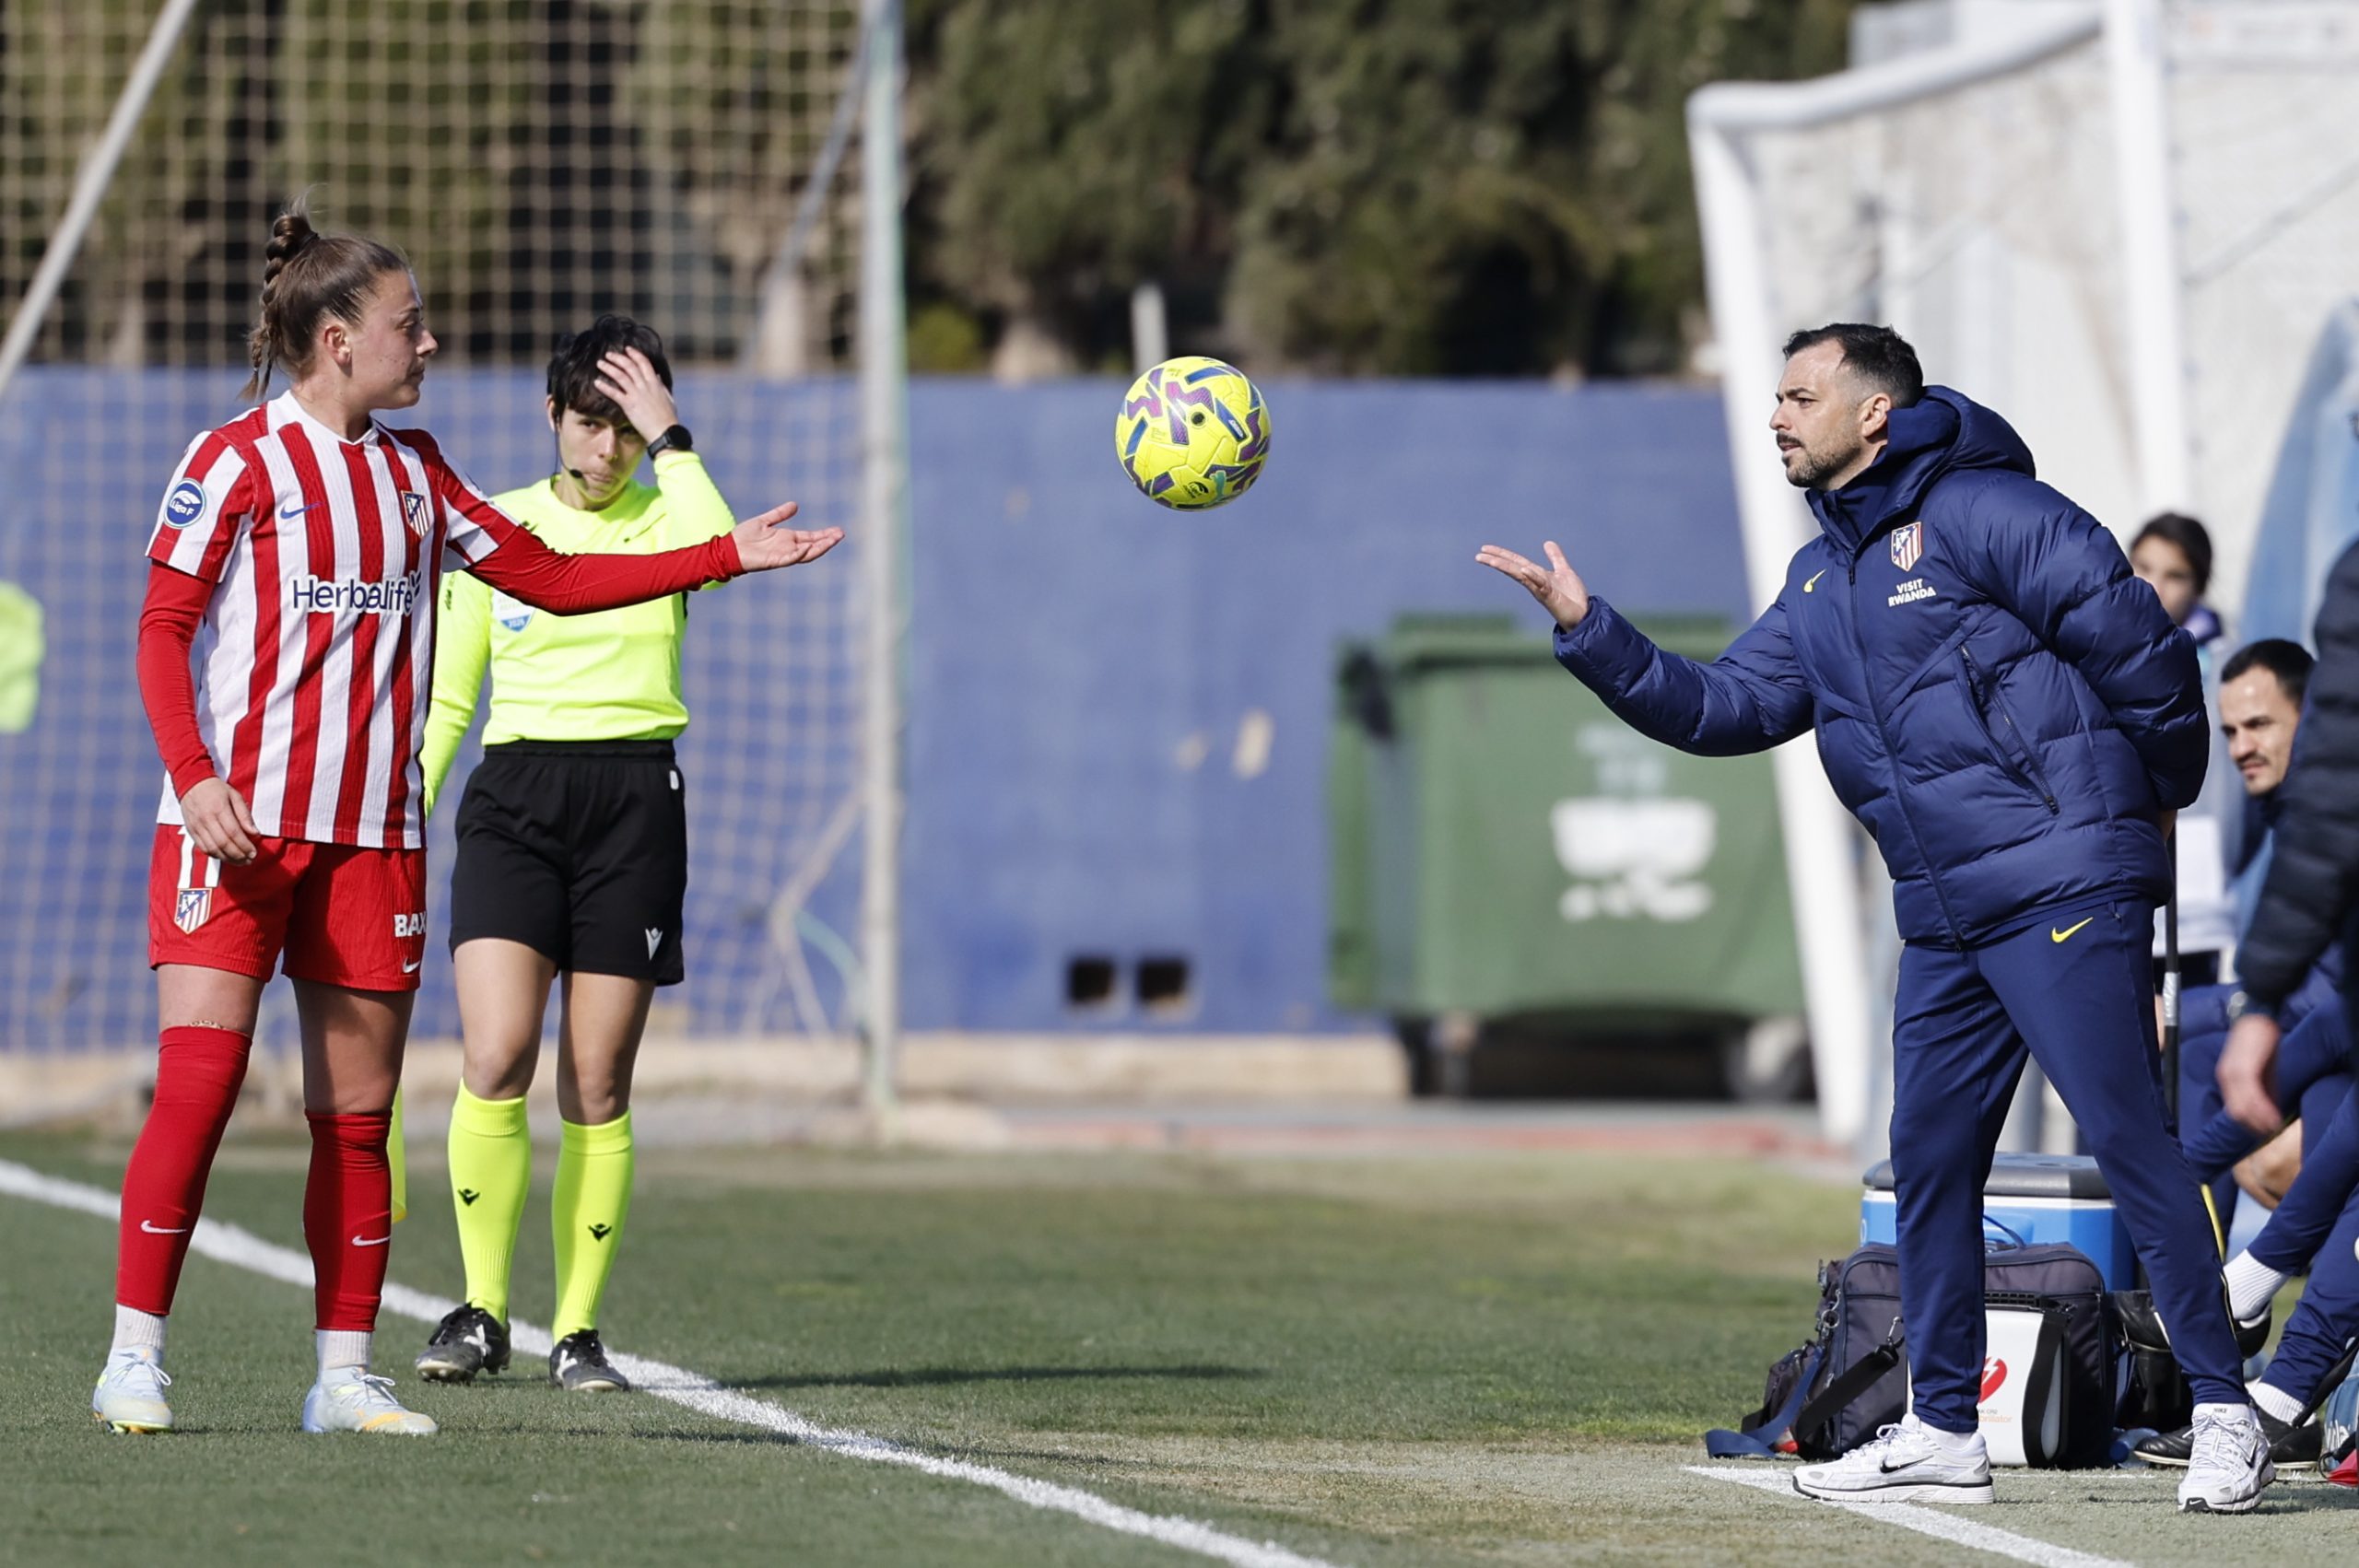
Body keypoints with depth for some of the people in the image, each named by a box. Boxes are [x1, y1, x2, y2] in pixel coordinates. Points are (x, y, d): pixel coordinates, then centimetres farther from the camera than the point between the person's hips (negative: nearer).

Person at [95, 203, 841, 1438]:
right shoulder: (238, 461, -3)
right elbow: (162, 632, -5)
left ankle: (343, 1373, 9)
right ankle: (134, 1358, -6)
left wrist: (728, 555, 15)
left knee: (358, 1111, 4)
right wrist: (194, 776, -20)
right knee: (198, 1082, -12)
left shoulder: (414, 470, 16)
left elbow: (552, 579, 20)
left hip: (370, 834, 6)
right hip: (237, 825, -6)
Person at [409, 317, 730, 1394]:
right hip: (514, 793, 0)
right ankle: (481, 1314, -4)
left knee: (598, 1086, -1)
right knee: (494, 1062, -15)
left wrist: (669, 439, -14)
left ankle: (578, 1332, 7)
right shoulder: (495, 526, 9)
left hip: (634, 797, 0)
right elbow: (446, 698, 12)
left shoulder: (663, 516, 6)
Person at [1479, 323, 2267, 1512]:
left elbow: (2134, 640, -9)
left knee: (2126, 1136, -11)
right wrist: (1591, 633, 7)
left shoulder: (1980, 514, -7)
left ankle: (2224, 1414, -9)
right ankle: (1942, 1431, 16)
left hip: (2063, 886, -9)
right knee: (1930, 1160, 8)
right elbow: (1723, 708, 17)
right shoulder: (1821, 581, 19)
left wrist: (2157, 793, 0)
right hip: (1944, 915, 9)